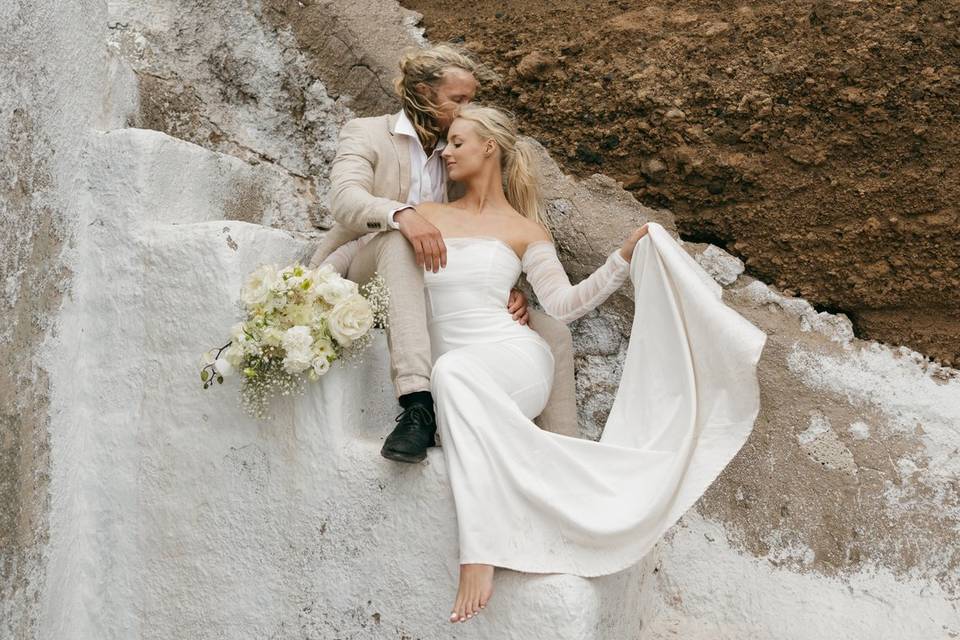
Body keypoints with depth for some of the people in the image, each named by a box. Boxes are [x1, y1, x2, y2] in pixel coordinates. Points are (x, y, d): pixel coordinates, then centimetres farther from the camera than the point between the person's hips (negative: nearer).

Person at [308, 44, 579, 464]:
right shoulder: (366, 134, 1)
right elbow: (345, 200, -20)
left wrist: (510, 289, -13)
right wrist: (402, 214, -41)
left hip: (438, 295, 5)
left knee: (552, 331, -11)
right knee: (398, 235, -39)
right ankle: (417, 403, -50)